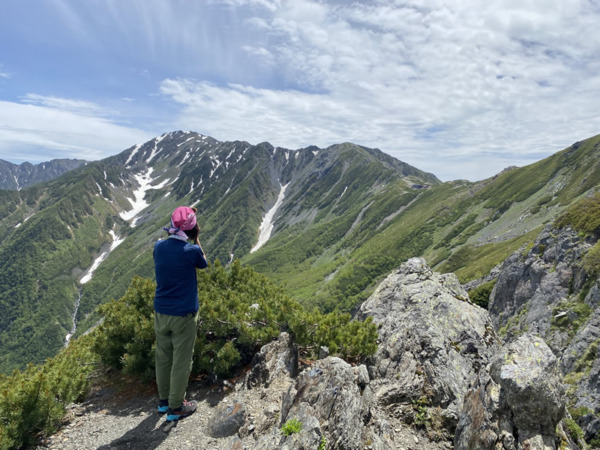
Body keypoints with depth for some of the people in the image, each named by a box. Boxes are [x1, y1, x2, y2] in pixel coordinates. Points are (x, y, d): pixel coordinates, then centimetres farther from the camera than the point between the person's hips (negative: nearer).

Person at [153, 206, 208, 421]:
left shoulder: (159, 247, -4)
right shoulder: (192, 251, -19)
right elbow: (203, 264, 3)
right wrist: (196, 240, 2)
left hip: (160, 313, 6)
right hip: (184, 315, -5)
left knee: (163, 357, 20)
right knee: (181, 361, 10)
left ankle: (163, 400, 36)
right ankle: (175, 407, 23)